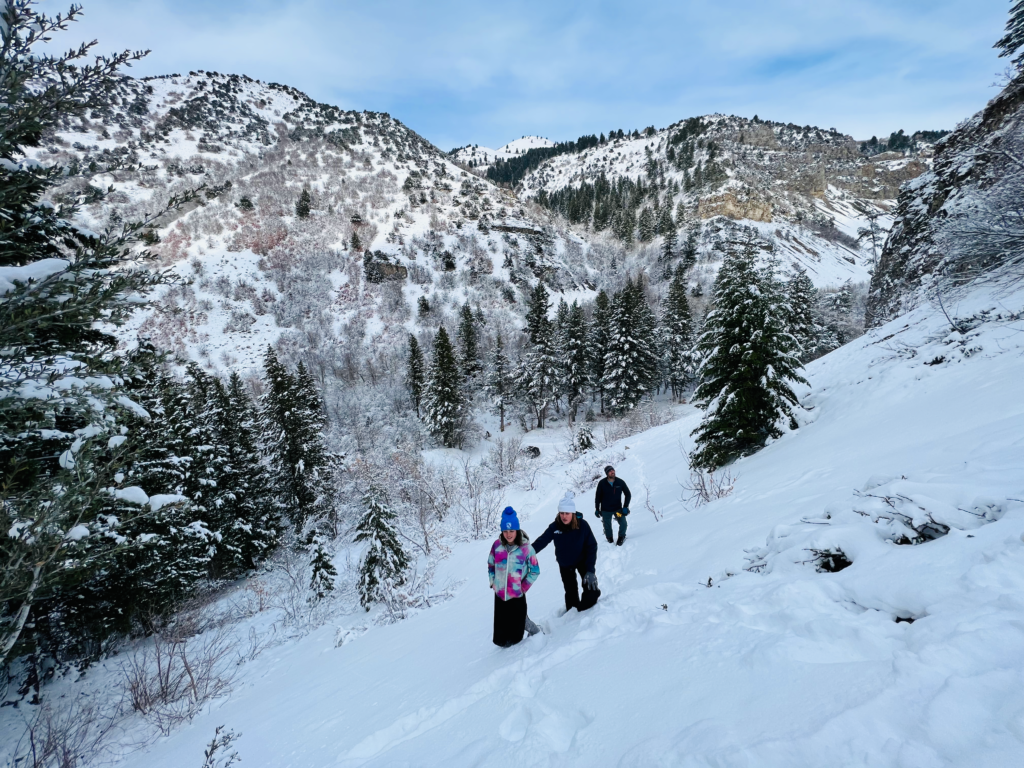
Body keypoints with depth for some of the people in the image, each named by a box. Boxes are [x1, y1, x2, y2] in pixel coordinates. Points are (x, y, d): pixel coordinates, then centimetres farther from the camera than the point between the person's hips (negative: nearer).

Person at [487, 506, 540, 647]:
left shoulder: (526, 548, -16)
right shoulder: (497, 545, -8)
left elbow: (535, 571, -5)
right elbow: (490, 564, 8)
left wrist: (524, 587, -7)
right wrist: (493, 582, 4)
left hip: (517, 595, -3)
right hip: (499, 593, 3)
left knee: (517, 622, 8)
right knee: (501, 622, 16)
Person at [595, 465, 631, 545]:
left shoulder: (620, 482, -9)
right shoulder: (602, 483, -11)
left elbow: (628, 494, 1)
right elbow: (597, 497, 0)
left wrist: (625, 507, -6)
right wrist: (597, 509, 1)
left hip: (618, 508, 0)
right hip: (606, 510, 0)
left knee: (623, 524, -15)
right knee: (607, 527, 8)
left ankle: (621, 537, 13)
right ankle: (609, 539, 36)